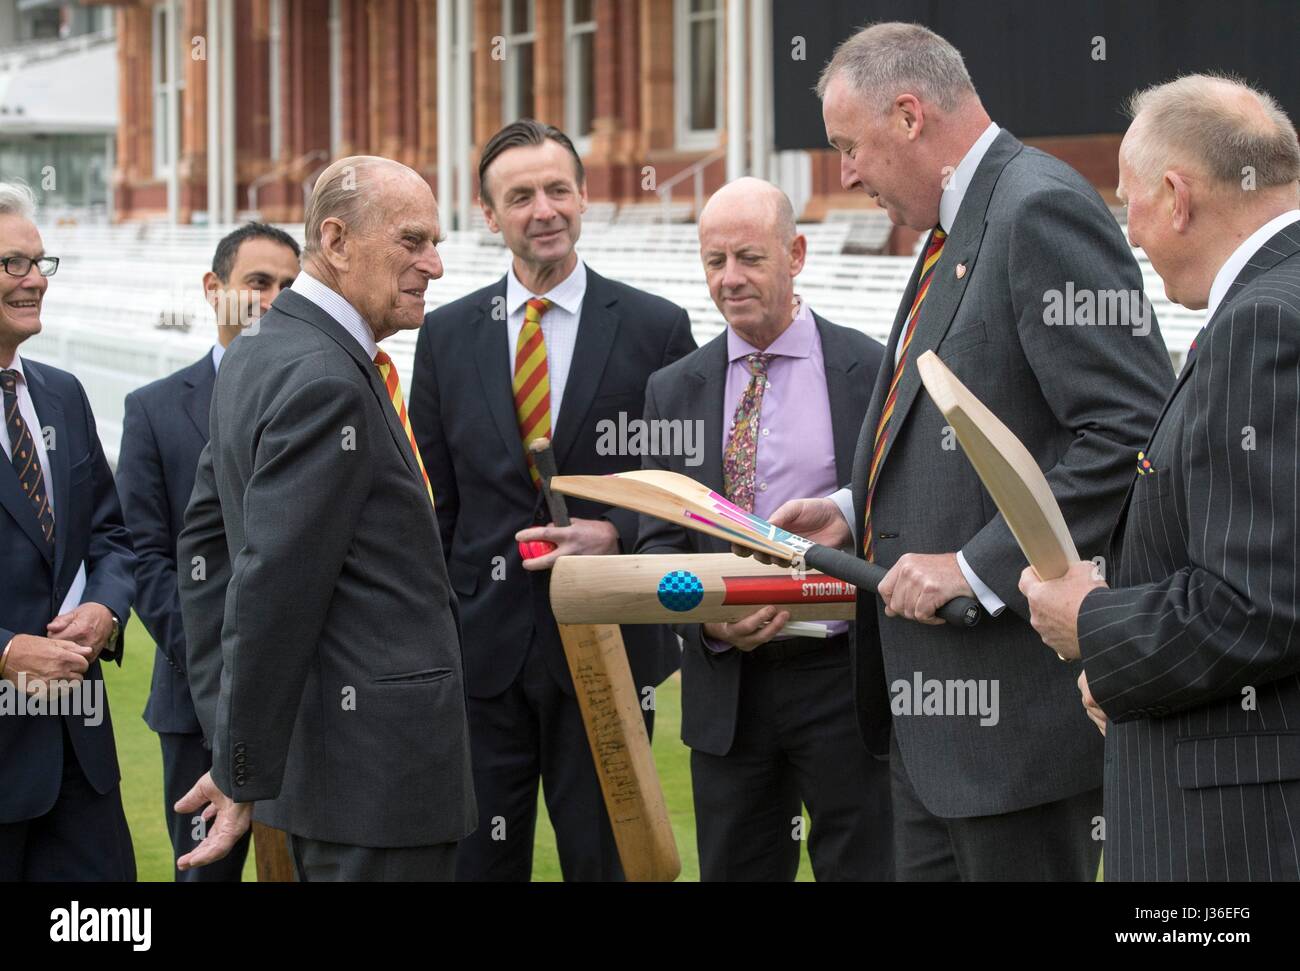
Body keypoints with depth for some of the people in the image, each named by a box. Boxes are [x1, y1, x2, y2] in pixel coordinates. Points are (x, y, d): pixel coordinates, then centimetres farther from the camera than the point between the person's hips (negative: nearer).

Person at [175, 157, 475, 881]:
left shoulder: (255, 357, 13)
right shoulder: (326, 383, -18)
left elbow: (207, 536, 19)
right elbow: (274, 589, -22)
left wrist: (229, 734, 18)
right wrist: (243, 777, -17)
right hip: (376, 763, -10)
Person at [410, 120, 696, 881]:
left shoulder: (656, 328, 0)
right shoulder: (447, 335, 7)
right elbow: (431, 501, 9)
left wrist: (616, 535, -15)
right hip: (483, 646, 2)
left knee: (605, 861, 7)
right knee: (478, 861, 6)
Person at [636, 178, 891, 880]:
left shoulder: (874, 373, -1)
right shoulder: (674, 391, 8)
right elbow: (659, 538, 5)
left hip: (842, 672, -3)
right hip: (727, 684, 3)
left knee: (860, 867, 1)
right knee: (734, 870, 8)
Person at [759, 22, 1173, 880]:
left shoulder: (1043, 210, -15)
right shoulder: (955, 232, 17)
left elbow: (1134, 433, -23)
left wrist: (979, 567, -22)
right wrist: (858, 513, 12)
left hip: (1021, 689, -10)